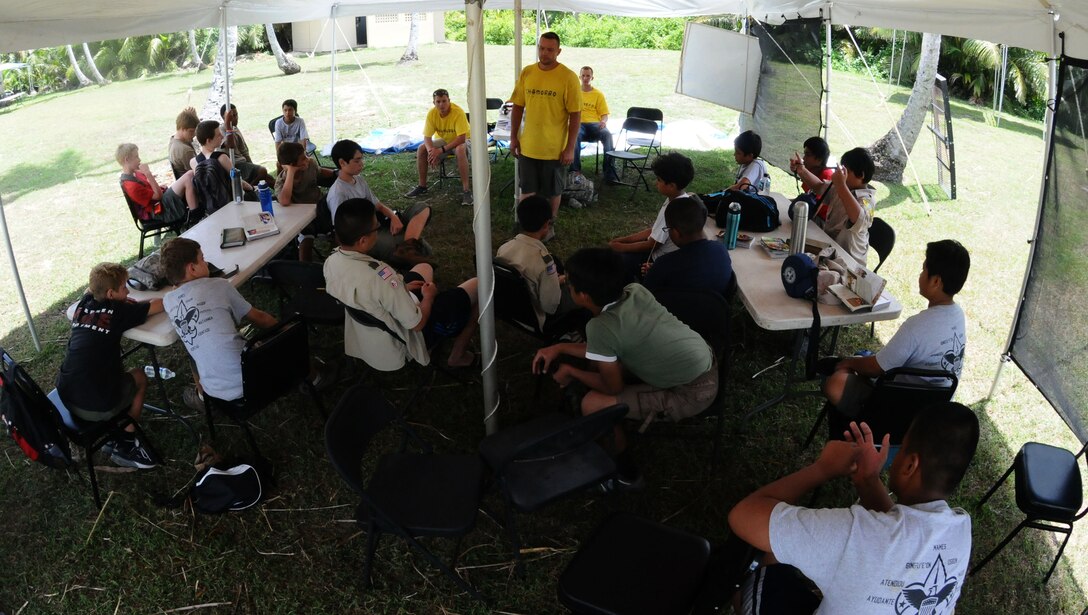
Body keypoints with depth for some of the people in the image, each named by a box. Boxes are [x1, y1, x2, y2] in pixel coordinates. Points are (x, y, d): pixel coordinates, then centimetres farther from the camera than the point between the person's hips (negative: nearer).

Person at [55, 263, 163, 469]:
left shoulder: (84, 304, 10)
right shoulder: (118, 311, -5)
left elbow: (91, 288, 34)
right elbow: (160, 304, -1)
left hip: (65, 396, 6)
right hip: (97, 406, -6)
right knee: (139, 377, 22)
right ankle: (125, 445, 19)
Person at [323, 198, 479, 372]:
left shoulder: (331, 261, -16)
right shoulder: (378, 277, -40)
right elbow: (417, 323, -27)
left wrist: (401, 288, 3)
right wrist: (428, 296, -8)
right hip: (405, 342, -7)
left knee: (424, 268, 26)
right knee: (478, 286, 5)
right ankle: (458, 356, 18)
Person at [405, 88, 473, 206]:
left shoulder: (458, 112, -30)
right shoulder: (432, 113, -16)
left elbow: (462, 138, -34)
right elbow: (427, 137, -15)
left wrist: (441, 150, -39)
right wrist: (431, 150, -38)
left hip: (460, 141, -5)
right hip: (443, 140, 5)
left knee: (460, 150, -39)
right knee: (421, 149, -15)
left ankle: (466, 189, -34)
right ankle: (422, 186, 0)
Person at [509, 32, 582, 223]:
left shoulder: (568, 77, -11)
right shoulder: (526, 73, 1)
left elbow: (575, 115, -10)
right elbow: (518, 107, 9)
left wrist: (570, 148, -13)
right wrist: (514, 137, 6)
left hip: (555, 149, -3)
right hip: (527, 146, 3)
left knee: (553, 191, 12)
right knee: (527, 190, 12)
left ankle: (549, 225, 31)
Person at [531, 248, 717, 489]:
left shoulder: (600, 327, -25)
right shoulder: (636, 291, -4)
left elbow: (613, 387, -10)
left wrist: (571, 373, 5)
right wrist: (560, 348, 10)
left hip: (692, 393, -8)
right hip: (704, 362, 8)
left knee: (592, 404, -10)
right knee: (601, 360, 14)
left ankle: (626, 474, 12)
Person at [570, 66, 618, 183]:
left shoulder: (598, 94, 16)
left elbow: (604, 114, 11)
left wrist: (603, 121, -13)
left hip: (594, 124, 1)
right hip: (578, 123, 0)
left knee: (607, 134, -33)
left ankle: (610, 173, -36)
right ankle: (575, 170, -37)